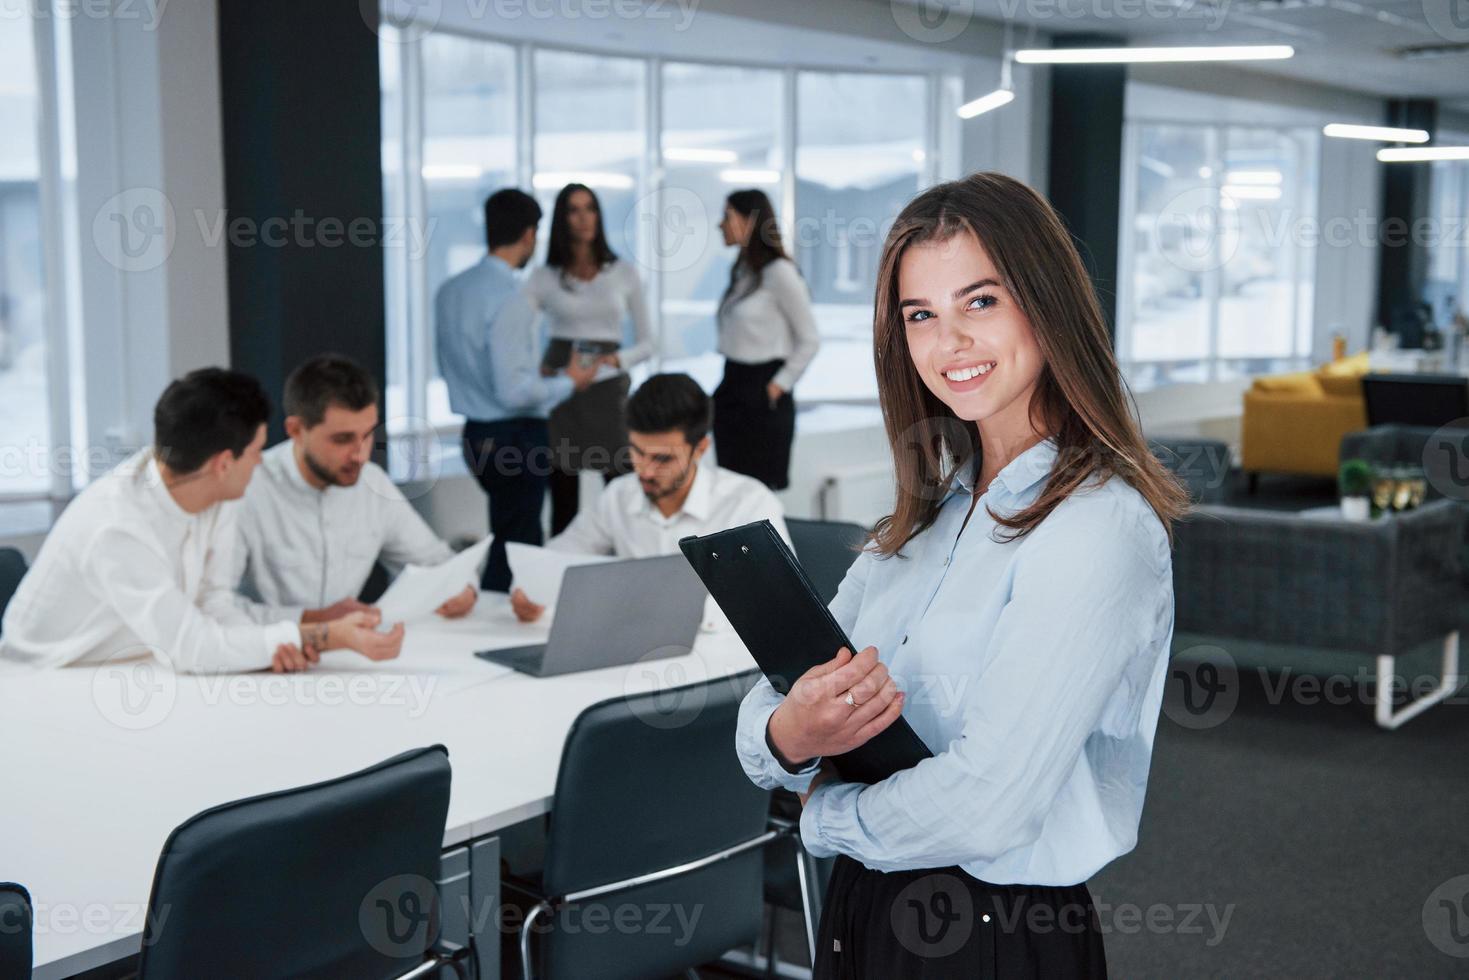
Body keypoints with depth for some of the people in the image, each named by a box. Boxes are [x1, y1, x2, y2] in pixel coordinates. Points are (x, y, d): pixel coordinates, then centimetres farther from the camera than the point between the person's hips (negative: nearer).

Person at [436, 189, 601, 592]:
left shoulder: (450, 290, 5)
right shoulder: (509, 300, -21)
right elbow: (515, 391, -24)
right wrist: (568, 382, -7)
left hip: (476, 434, 9)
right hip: (516, 437, -9)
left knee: (523, 541, 21)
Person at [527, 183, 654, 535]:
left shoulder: (624, 273, 8)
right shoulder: (544, 278, 4)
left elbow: (646, 344, 9)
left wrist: (616, 359, -10)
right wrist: (538, 372, -21)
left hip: (609, 391, 0)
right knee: (563, 502, 3)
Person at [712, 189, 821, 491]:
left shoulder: (779, 272, -11)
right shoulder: (742, 271, 13)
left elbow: (810, 339, -10)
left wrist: (780, 385, -10)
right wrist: (728, 382, 9)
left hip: (762, 393, -8)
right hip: (733, 387, 8)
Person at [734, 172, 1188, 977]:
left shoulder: (1098, 528, -19)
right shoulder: (930, 509, 5)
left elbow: (987, 810, -25)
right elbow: (769, 706, 1)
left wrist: (826, 817, -8)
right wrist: (786, 736, -21)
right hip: (862, 912, 7)